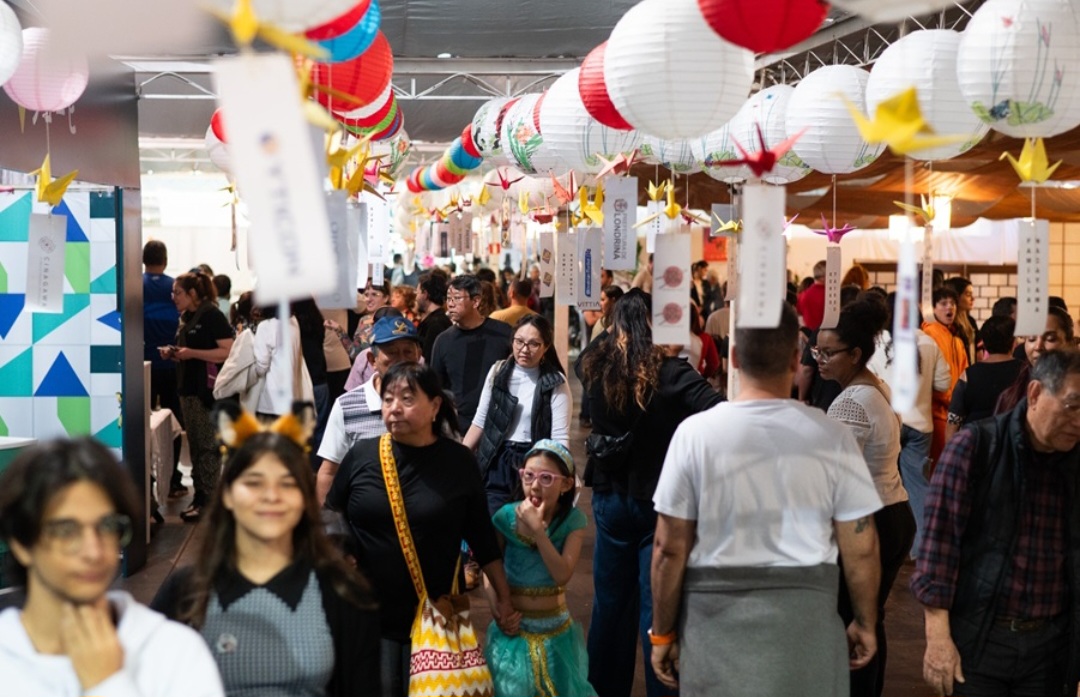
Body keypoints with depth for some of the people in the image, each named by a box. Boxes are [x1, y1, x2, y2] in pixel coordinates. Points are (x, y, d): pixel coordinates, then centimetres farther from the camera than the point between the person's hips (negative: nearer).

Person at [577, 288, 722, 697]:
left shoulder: (594, 366, -4)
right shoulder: (669, 371, -18)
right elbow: (718, 413, -32)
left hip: (609, 498, 5)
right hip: (658, 500, -5)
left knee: (610, 602, 17)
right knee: (658, 606, 3)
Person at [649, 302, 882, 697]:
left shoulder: (695, 433, -7)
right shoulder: (832, 437, -5)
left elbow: (670, 548, -4)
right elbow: (860, 549, -2)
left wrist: (662, 632, 6)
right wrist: (865, 623, 13)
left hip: (715, 613, 0)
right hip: (805, 610, 0)